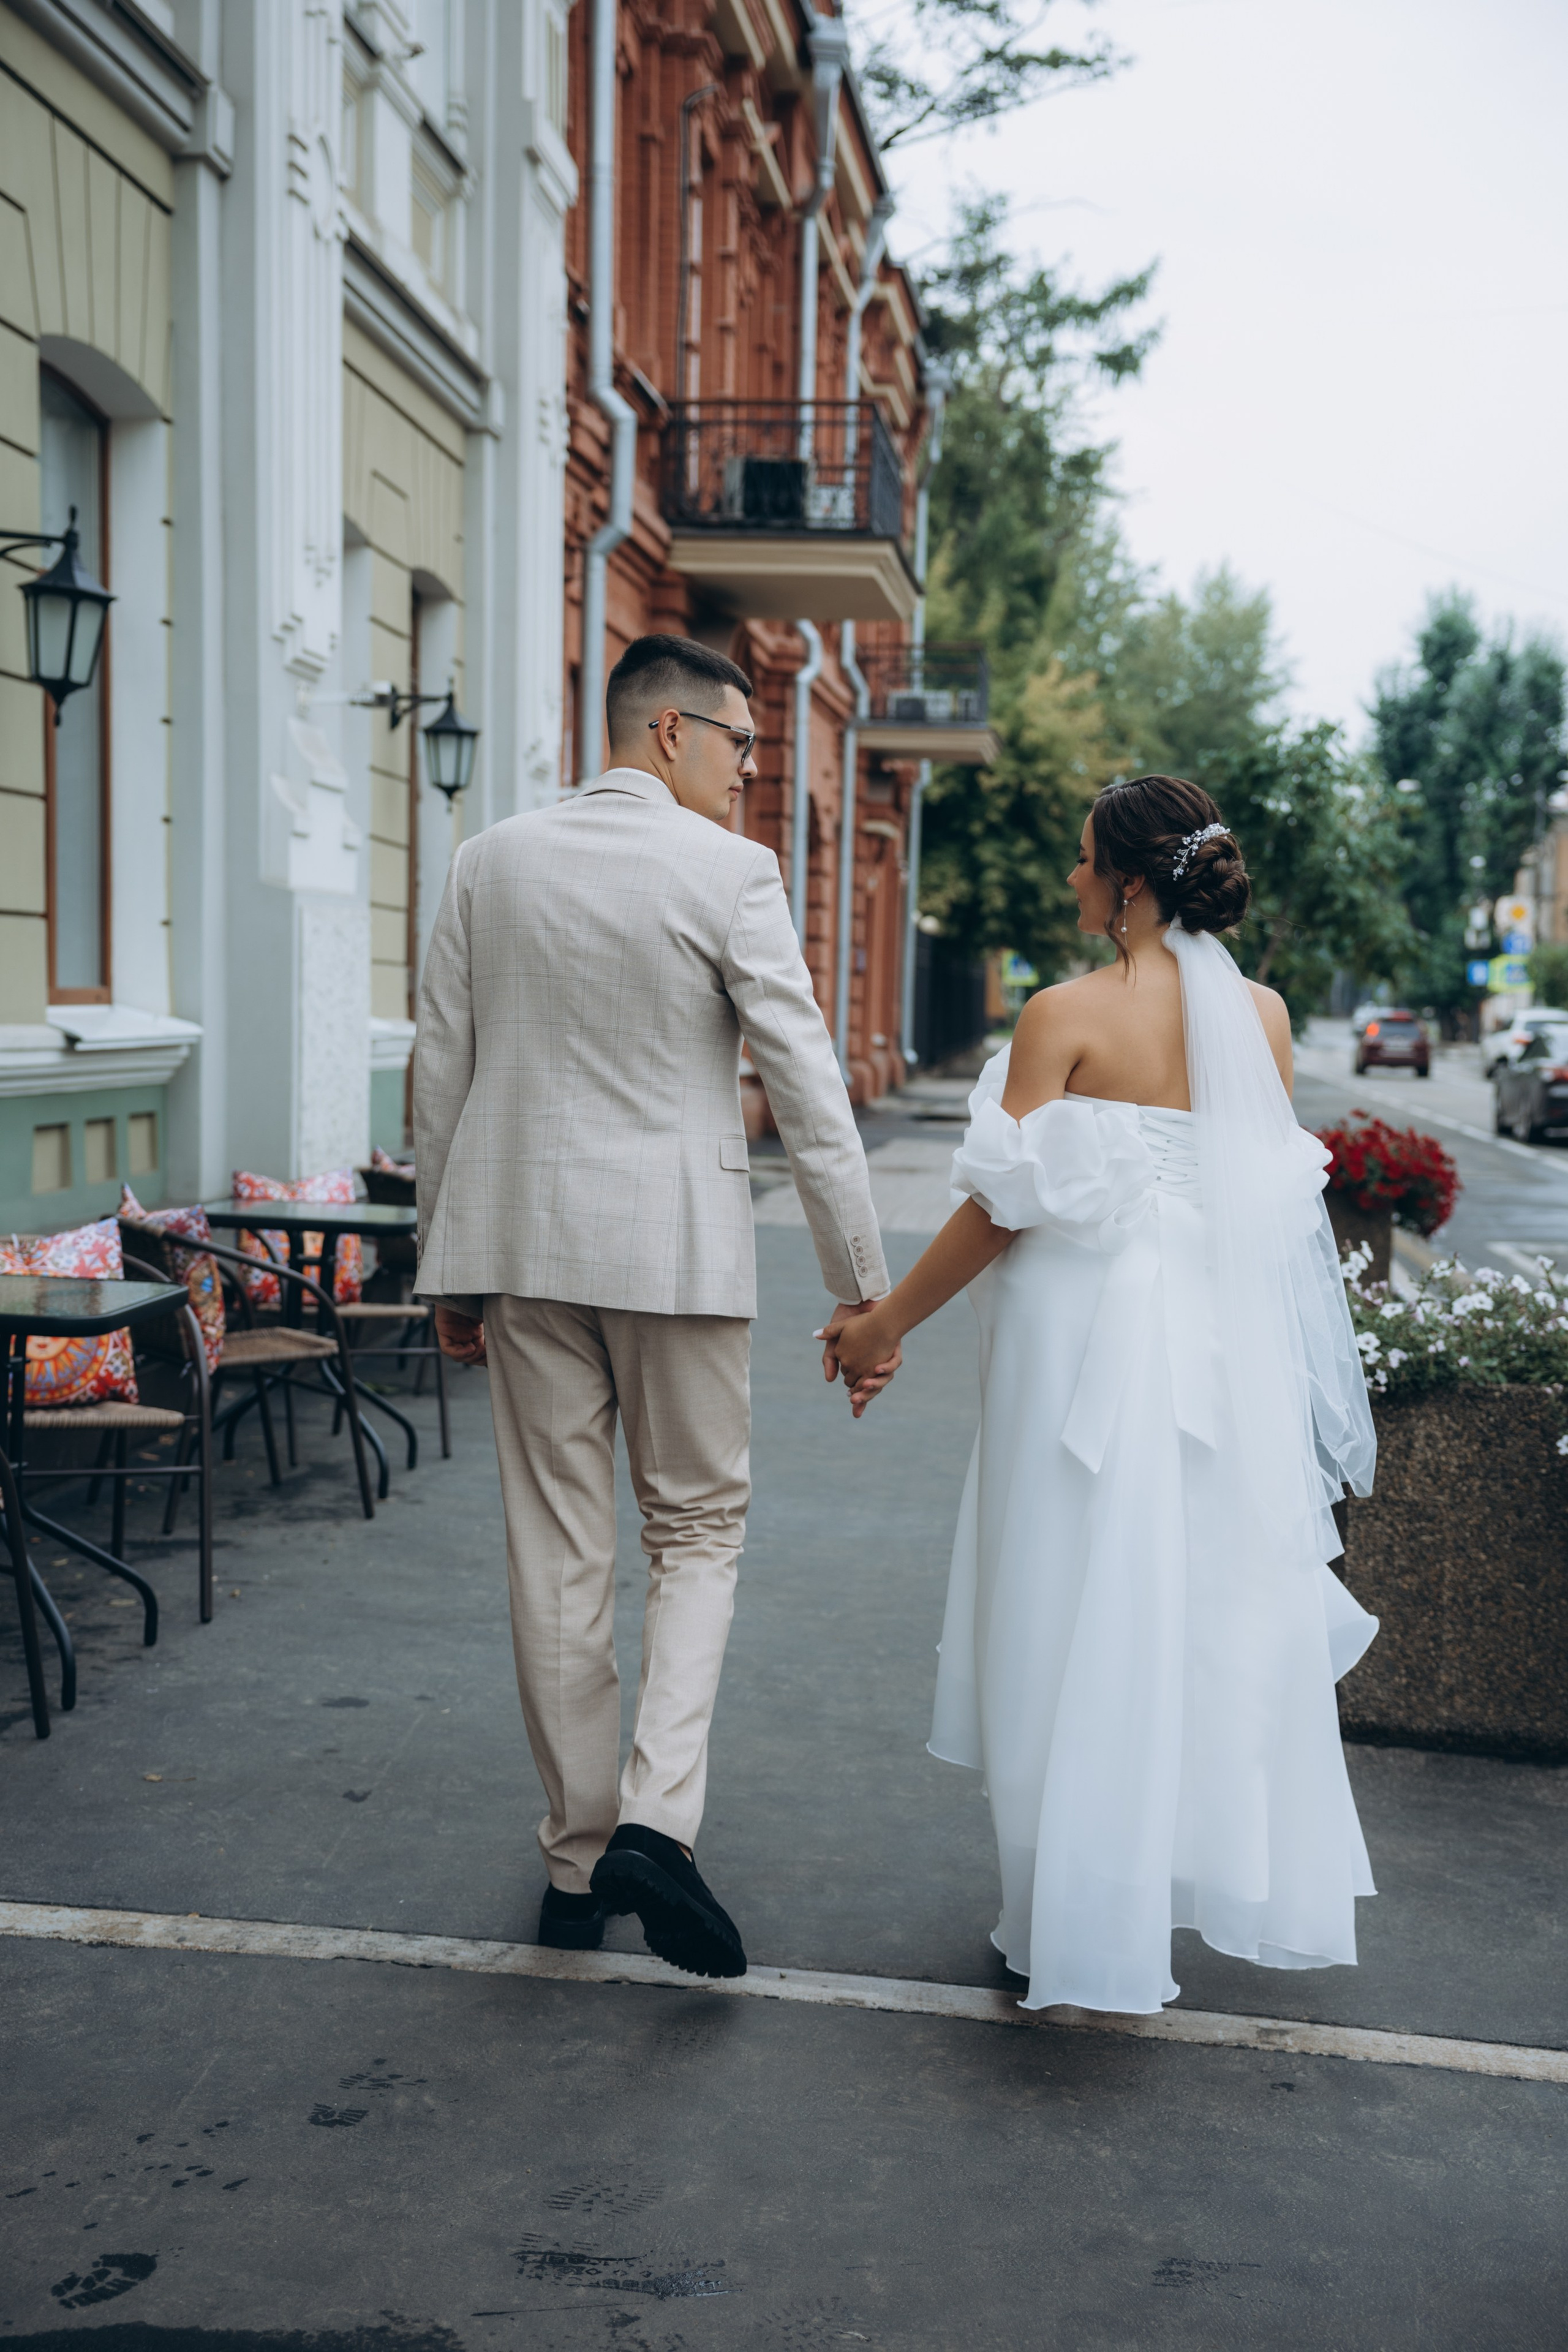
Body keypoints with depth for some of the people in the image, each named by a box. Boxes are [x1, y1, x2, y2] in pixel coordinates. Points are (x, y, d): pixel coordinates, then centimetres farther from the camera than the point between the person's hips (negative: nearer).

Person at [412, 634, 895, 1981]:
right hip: (676, 1247, -4)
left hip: (524, 1239, 4)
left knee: (558, 1552, 10)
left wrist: (449, 1271, 16)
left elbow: (441, 1077, 8)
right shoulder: (728, 873, -8)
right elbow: (808, 1091, -10)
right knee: (699, 1529, 11)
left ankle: (578, 1861, 19)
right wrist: (862, 1289, -4)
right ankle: (656, 1820, -5)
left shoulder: (491, 863, 6)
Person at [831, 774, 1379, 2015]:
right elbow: (1270, 1196, 10)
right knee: (1216, 1610, 18)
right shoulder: (1264, 1015, 2)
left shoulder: (1070, 1014, -13)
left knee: (1086, 1625, 6)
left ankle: (1089, 1929, 16)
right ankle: (1229, 1876, 33)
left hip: (1094, 1342, -5)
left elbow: (1002, 1210, -13)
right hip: (1228, 1349, 5)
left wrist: (887, 1323, -3)